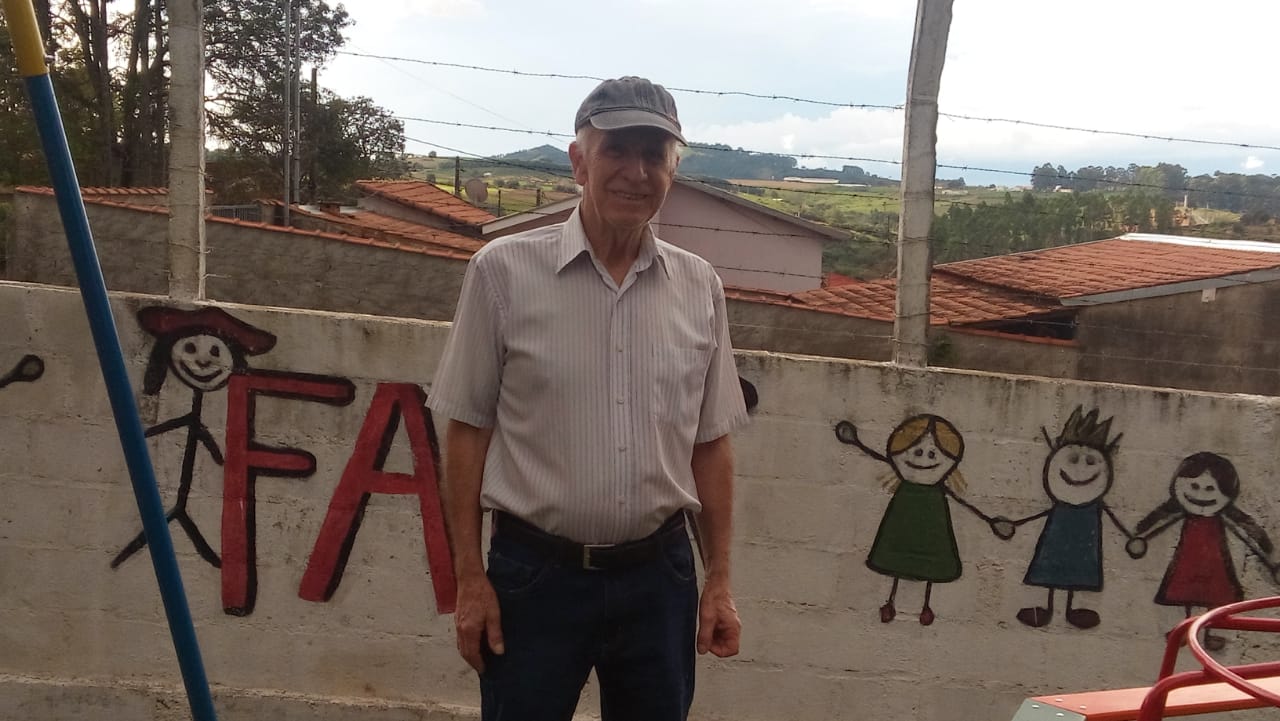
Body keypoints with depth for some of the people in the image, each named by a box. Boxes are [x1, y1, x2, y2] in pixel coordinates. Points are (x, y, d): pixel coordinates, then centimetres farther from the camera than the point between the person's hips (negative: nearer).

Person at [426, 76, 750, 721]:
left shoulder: (699, 287, 3)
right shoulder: (504, 270, -6)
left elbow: (710, 445, 8)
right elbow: (467, 432, -4)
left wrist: (718, 583, 7)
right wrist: (470, 579, -5)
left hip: (659, 575, 3)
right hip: (535, 573, -3)